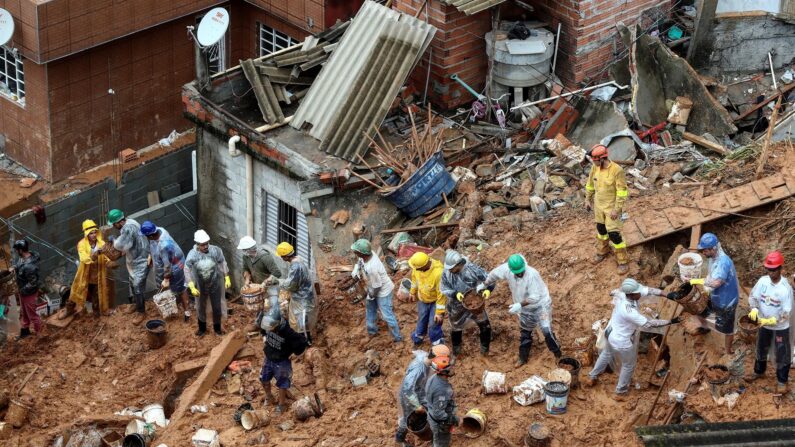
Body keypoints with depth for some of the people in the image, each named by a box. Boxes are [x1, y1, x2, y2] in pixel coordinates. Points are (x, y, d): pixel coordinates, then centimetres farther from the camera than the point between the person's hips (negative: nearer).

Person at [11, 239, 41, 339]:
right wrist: (14, 267, -5)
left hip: (29, 293, -9)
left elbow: (33, 283, -30)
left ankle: (40, 334, 31)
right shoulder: (22, 257, -10)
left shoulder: (29, 266, -39)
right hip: (22, 291, 9)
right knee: (24, 312, 27)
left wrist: (22, 290, -17)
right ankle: (25, 331, 47)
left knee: (31, 314, 12)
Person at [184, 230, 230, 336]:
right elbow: (187, 271, -16)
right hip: (200, 286, 0)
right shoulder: (192, 255, -22)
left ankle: (217, 328, 36)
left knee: (217, 307, 13)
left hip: (215, 285, 0)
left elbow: (223, 264, -5)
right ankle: (202, 328, 41)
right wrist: (192, 287, -21)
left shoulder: (215, 250, -19)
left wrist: (227, 278, -5)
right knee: (201, 308, 18)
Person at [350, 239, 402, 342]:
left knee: (387, 315, 6)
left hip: (382, 291, -9)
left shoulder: (372, 268, -44)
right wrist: (355, 273, -13)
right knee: (370, 308, 27)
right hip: (372, 288, 9)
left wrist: (370, 296, -11)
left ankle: (397, 338, 23)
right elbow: (358, 263, 5)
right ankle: (372, 330, 49)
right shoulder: (366, 255, -20)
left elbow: (377, 286, -29)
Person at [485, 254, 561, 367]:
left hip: (541, 305, -6)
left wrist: (519, 305, -38)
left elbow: (535, 297, -34)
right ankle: (523, 358, 39)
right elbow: (494, 274, 4)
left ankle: (558, 355, 6)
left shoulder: (532, 274, -34)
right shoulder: (507, 269, -18)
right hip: (525, 309, 6)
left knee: (547, 331, -15)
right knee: (525, 333, 20)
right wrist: (485, 285, 16)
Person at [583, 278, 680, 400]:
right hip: (622, 341, -8)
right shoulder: (629, 311, -42)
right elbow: (648, 324, -35)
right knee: (629, 365, 20)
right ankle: (620, 392, 39)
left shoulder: (622, 294, -19)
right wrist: (670, 321, -30)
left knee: (606, 355, 34)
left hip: (611, 334, 8)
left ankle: (591, 378, 53)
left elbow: (648, 290, -12)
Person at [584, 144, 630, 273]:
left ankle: (623, 261, 10)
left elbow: (622, 191, -24)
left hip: (612, 206, -6)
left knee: (614, 234, -5)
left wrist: (617, 209, -23)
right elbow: (590, 184, 10)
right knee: (601, 228, 22)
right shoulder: (595, 167, -8)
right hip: (599, 205, 6)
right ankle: (602, 251, 46)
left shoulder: (616, 170, -28)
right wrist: (588, 199, 15)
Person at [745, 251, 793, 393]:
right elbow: (753, 296, -4)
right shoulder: (763, 280, -13)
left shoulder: (785, 288, -27)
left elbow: (787, 312, -25)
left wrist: (772, 320, -35)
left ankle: (782, 381, 26)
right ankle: (759, 371, 48)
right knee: (761, 349, 24)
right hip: (763, 323, 5)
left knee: (782, 354, 9)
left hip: (780, 327, -5)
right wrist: (754, 309, -24)